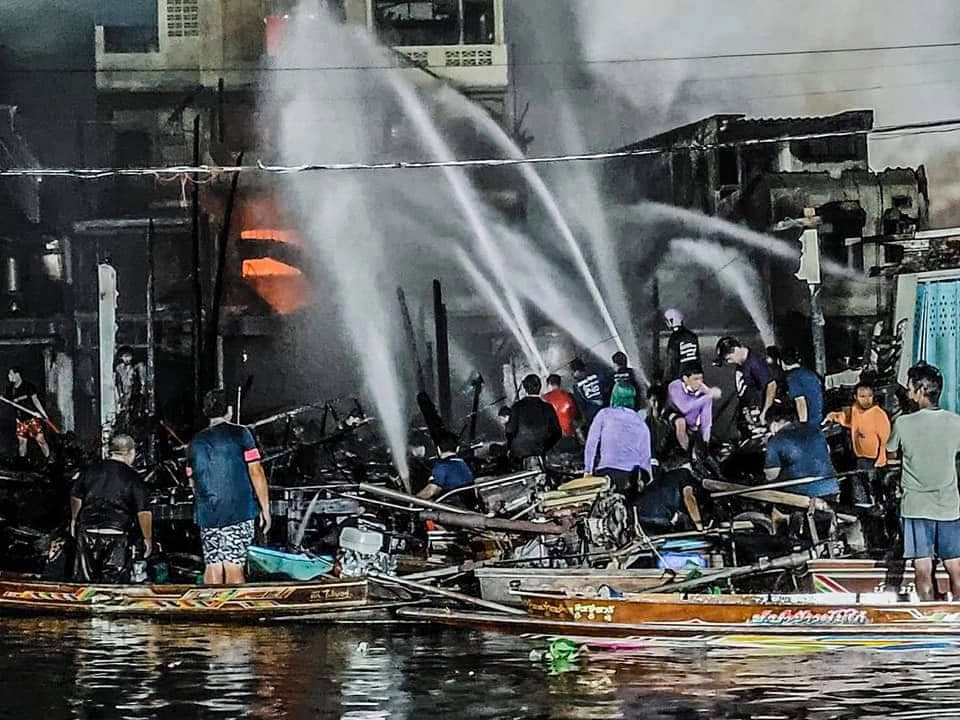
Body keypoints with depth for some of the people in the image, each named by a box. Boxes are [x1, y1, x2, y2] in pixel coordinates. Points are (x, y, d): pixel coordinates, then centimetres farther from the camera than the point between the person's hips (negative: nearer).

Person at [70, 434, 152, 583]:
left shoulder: (91, 470, 5)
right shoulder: (133, 478, -5)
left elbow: (76, 497, 13)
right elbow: (143, 512, -8)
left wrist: (74, 520, 30)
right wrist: (148, 539, 2)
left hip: (87, 532, 3)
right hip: (116, 536, -3)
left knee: (84, 581, 10)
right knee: (114, 581, 2)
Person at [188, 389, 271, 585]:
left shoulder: (196, 442, 12)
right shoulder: (240, 434, -1)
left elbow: (194, 482, 17)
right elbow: (256, 473, -5)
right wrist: (265, 509, -1)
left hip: (206, 515, 4)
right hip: (238, 510, -4)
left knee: (212, 567, 6)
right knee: (234, 567, -6)